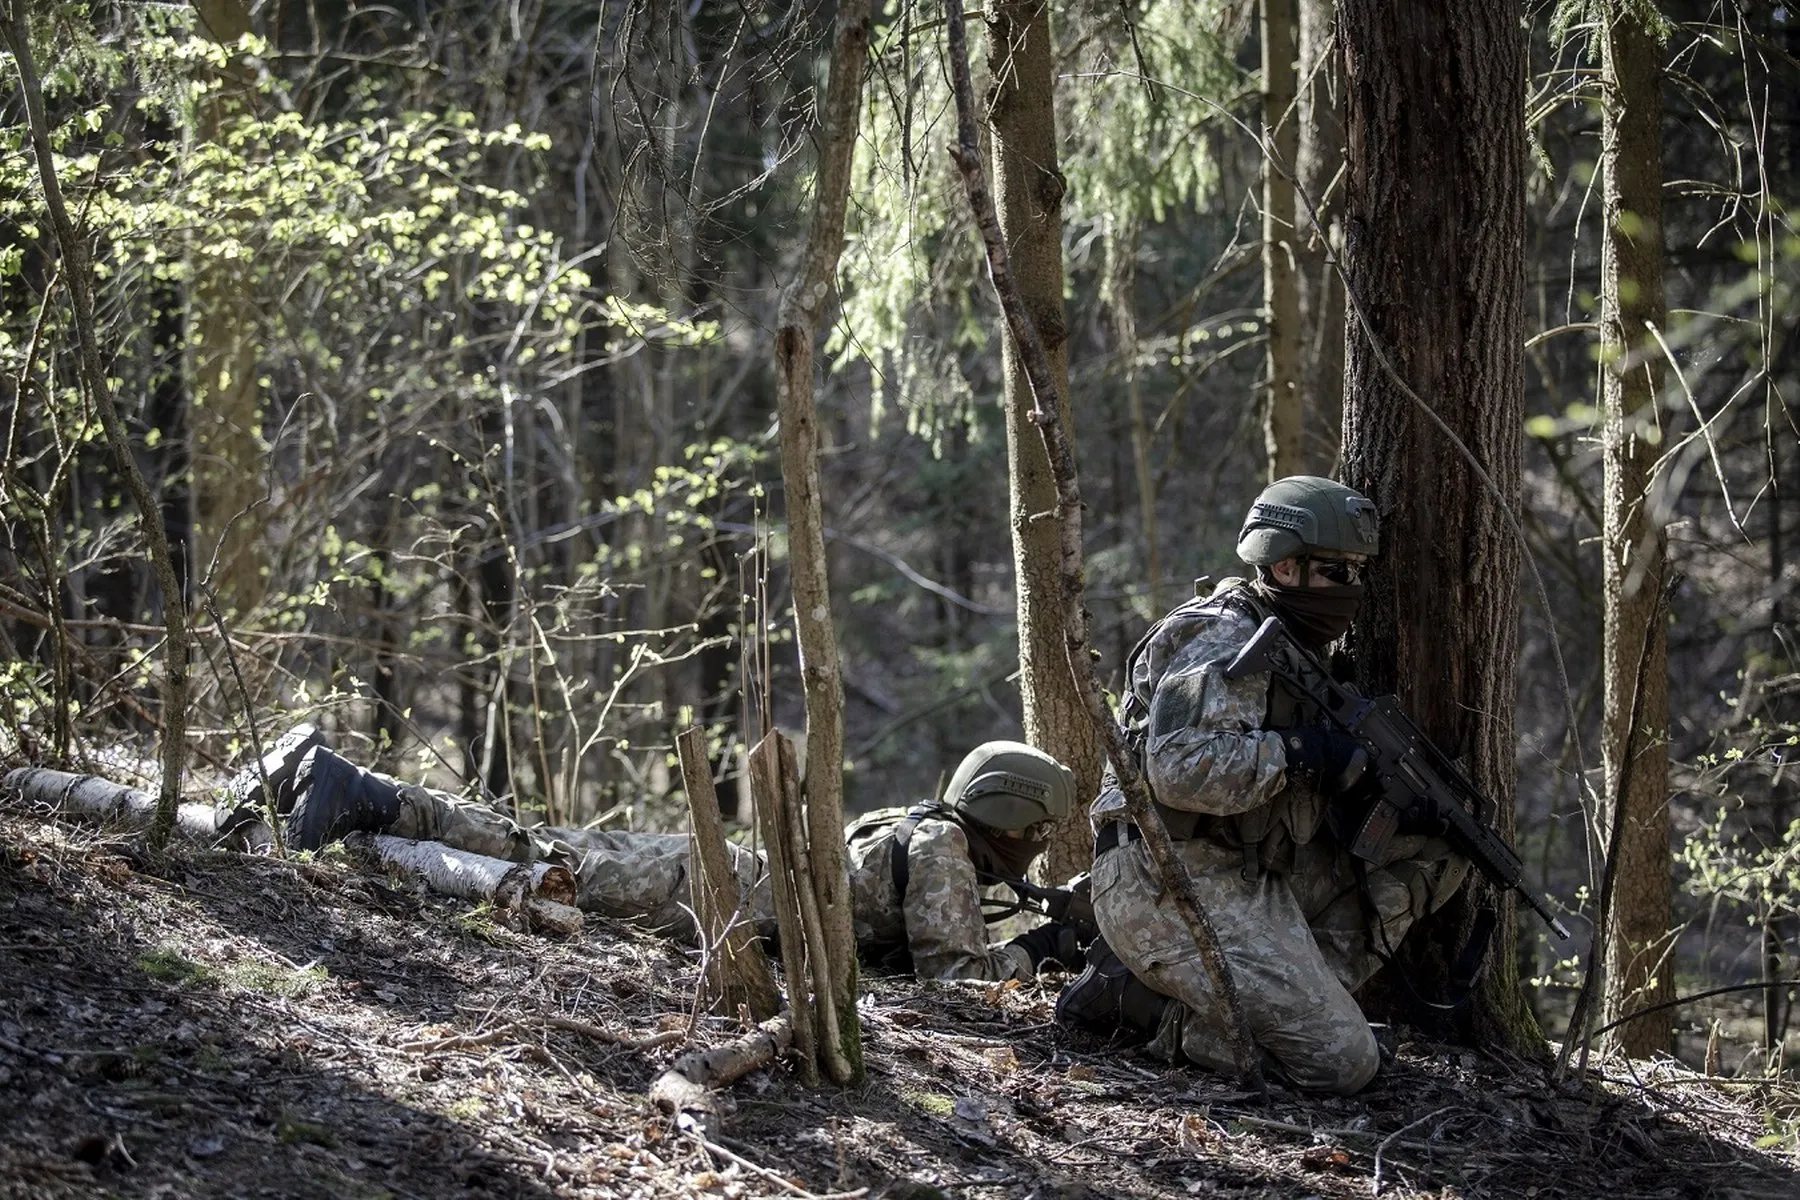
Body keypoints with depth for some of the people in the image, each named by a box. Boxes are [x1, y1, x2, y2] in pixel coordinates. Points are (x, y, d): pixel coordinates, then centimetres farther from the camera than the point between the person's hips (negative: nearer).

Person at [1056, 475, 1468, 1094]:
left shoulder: (1300, 647, 18)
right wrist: (1303, 753, -22)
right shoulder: (1222, 640, -13)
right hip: (1173, 886, -10)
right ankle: (1135, 994, -6)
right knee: (1341, 1062, -17)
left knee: (1433, 852, 5)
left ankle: (1299, 994, -2)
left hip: (1254, 874, 10)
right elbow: (1181, 769, -28)